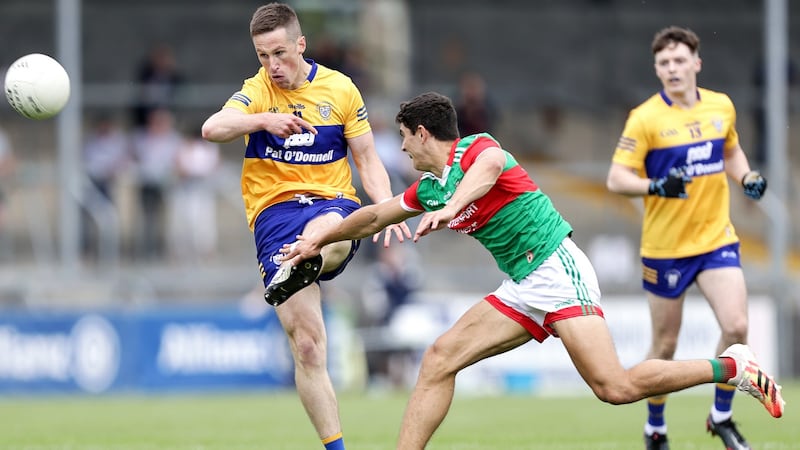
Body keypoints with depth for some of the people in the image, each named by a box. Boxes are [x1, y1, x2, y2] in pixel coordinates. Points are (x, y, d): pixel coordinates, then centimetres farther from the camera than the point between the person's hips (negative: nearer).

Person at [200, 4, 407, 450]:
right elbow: (212, 129, -17)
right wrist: (264, 120, -32)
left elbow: (367, 160, 11)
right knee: (307, 346, -9)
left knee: (326, 234, -42)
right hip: (275, 212, -1)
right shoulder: (256, 92, 2)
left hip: (334, 201, 1)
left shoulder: (339, 88, 6)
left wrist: (388, 207, -7)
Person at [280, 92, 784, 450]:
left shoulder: (476, 148, -10)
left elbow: (490, 166, -35)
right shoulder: (429, 188, 17)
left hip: (556, 269, -9)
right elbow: (375, 216, 32)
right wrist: (321, 239, 40)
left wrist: (451, 207, -51)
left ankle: (733, 366, -7)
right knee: (440, 358, -3)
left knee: (616, 387, -21)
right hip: (521, 289, 9)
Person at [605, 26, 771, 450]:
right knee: (665, 345, 6)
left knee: (736, 327, -13)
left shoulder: (721, 106, 3)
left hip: (717, 238, 3)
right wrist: (655, 186, -29)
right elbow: (616, 178, -11)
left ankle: (721, 416, 9)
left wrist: (747, 177, 2)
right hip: (665, 246, -3)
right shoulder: (645, 118, -11)